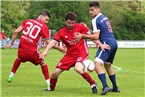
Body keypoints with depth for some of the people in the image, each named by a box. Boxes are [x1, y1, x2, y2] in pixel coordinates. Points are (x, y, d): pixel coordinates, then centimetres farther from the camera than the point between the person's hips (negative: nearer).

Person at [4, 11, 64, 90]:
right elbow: (49, 43, -2)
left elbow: (16, 32, 4)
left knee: (19, 59, 37)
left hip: (22, 50, 3)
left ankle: (11, 76, 41)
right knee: (43, 63, 20)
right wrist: (59, 48, 11)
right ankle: (49, 84, 16)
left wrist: (11, 43, 12)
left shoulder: (27, 21, 12)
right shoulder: (44, 27, 1)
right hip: (32, 51, -3)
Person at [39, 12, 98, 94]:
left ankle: (93, 84, -15)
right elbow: (53, 42, -12)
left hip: (82, 52, -4)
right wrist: (46, 51, -29)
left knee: (78, 68, -35)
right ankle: (51, 88, 31)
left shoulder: (80, 27, -8)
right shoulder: (62, 32, -2)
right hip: (70, 54, 4)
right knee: (55, 73, 0)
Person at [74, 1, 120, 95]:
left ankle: (105, 86, -33)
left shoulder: (96, 20, -8)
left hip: (107, 44, -9)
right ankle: (115, 88, 30)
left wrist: (82, 36, -8)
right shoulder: (104, 17, 18)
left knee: (97, 64, -19)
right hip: (114, 43, 9)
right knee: (108, 65, 24)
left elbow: (96, 36, -13)